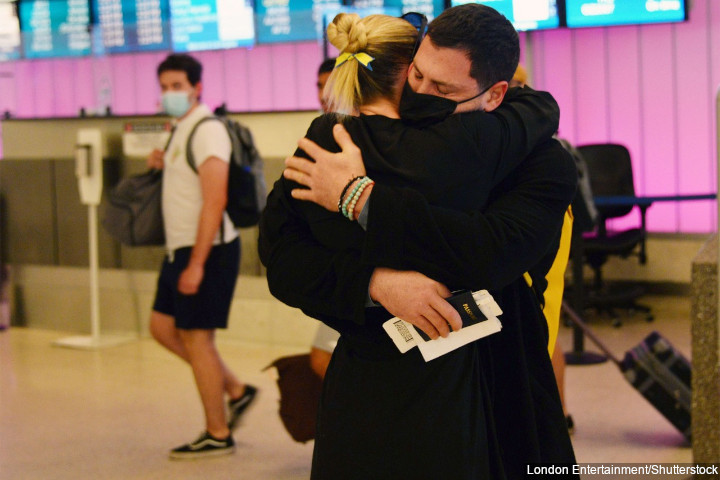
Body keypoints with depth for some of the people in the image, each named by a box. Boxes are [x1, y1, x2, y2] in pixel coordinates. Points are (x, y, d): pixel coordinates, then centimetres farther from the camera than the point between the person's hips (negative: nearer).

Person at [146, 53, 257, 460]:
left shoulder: (207, 131, -16)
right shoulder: (181, 131, 15)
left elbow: (215, 201, -23)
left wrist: (196, 264, -25)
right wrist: (162, 165, 6)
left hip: (208, 250, -10)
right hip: (181, 248, 10)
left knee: (196, 336, -3)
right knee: (163, 327, 13)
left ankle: (218, 435, 8)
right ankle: (236, 390, 22)